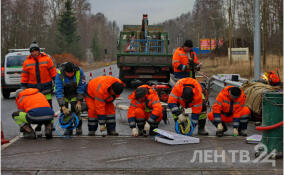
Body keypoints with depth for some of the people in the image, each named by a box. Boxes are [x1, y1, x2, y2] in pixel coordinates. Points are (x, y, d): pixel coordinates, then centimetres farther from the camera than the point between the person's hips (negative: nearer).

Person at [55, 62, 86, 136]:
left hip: (75, 93, 0)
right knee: (64, 111, -9)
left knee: (76, 110, -14)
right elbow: (58, 92, -33)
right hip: (64, 94, 0)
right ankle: (68, 128, 7)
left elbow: (81, 88, -19)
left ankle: (78, 128, 0)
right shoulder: (59, 75, -30)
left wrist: (79, 102, -22)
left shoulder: (79, 72, -27)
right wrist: (63, 107, -39)